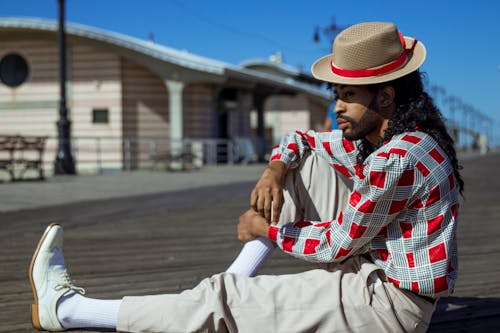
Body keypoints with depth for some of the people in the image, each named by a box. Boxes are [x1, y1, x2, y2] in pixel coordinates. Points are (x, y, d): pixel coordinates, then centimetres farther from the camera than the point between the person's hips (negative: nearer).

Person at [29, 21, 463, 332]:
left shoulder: (396, 161, -24)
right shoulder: (373, 139, 7)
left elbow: (337, 245, -18)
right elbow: (302, 139, 19)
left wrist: (267, 229, -4)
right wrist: (276, 169, -4)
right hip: (372, 270, 10)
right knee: (303, 160, 10)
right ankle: (241, 284, 8)